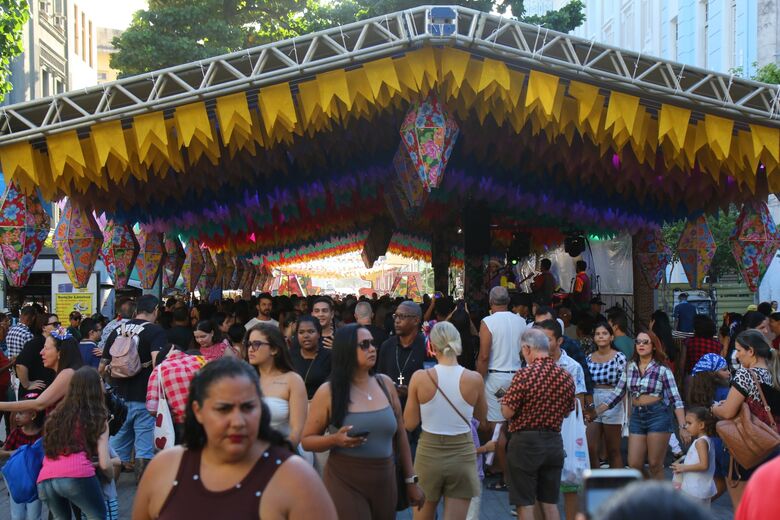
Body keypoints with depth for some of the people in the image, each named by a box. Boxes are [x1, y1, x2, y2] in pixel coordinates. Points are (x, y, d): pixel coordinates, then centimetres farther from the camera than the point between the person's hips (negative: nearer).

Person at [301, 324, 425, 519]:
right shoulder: (328, 392, -7)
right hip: (345, 485, -4)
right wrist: (335, 439, -20)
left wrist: (411, 480, 12)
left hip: (385, 483, 4)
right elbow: (307, 440, -1)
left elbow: (400, 435, 11)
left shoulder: (385, 383, 4)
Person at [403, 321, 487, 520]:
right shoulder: (474, 379, -10)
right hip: (462, 453, 0)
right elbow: (482, 416, 8)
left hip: (429, 452, 0)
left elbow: (410, 424, -5)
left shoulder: (420, 377, -12)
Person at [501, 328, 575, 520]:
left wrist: (504, 400, 7)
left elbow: (507, 413, -14)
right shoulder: (566, 376, 2)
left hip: (525, 441, -5)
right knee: (550, 502, 13)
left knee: (524, 503, 3)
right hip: (554, 441, 5)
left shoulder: (524, 375, -17)